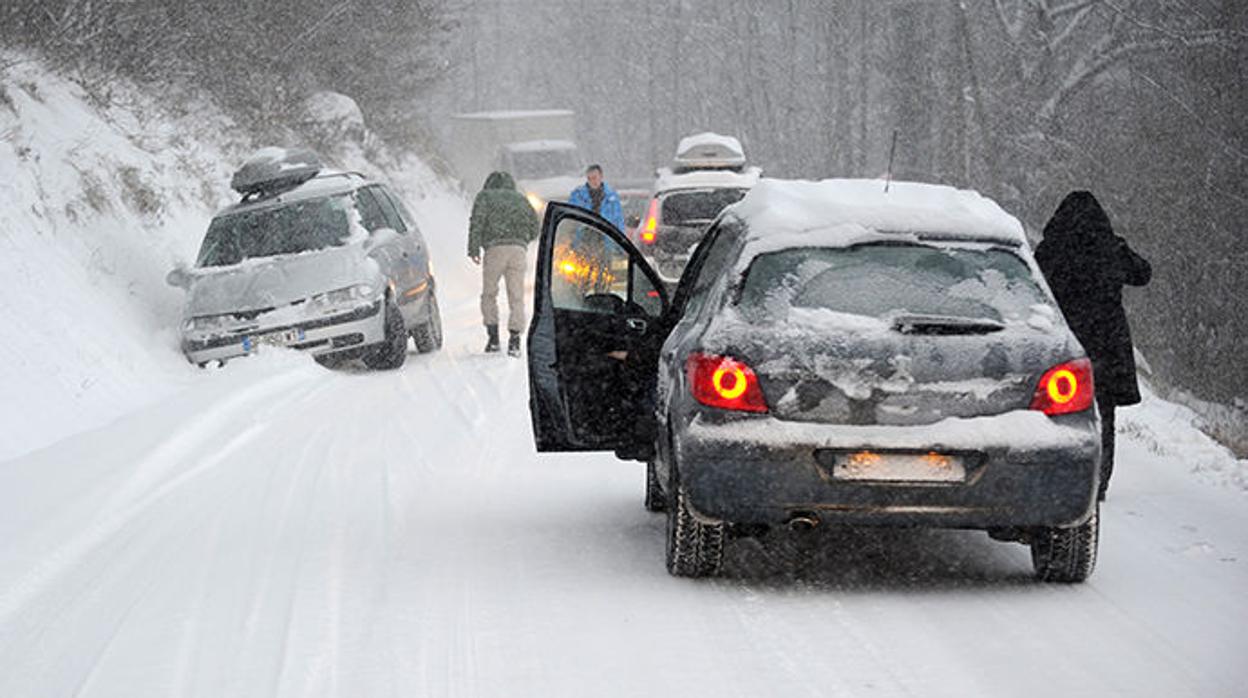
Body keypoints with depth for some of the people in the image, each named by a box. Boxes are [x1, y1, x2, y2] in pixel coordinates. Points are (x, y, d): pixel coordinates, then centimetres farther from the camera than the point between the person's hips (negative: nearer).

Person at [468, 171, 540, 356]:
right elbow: (534, 230, 22)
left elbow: (477, 221, -1)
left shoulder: (485, 196, 15)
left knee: (489, 294, 13)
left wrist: (473, 249, -4)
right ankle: (514, 338, -11)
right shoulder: (520, 199, 25)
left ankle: (493, 336, 6)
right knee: (516, 297, 2)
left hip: (495, 249, -2)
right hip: (519, 250, 2)